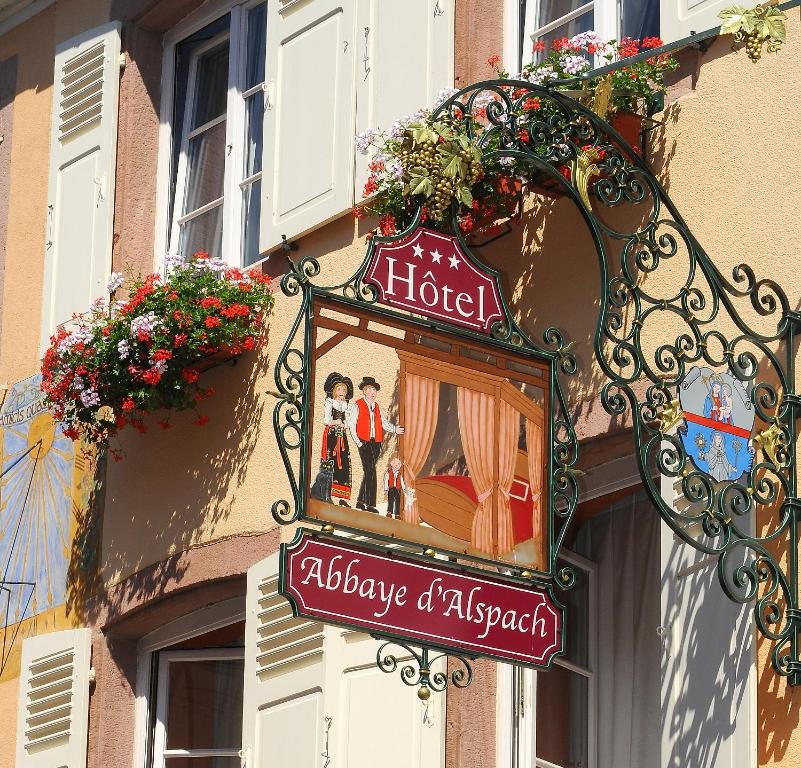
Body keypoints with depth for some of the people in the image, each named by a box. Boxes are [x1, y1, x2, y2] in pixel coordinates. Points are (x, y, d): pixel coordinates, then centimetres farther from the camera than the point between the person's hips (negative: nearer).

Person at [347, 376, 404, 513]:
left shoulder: (376, 407, 18)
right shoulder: (357, 406, 1)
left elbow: (384, 422, 18)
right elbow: (351, 425, -3)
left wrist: (395, 429, 0)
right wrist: (358, 442, -10)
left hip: (376, 442, 6)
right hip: (364, 442, -6)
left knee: (368, 472, 8)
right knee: (370, 471, -13)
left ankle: (361, 501, 17)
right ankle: (370, 504, -14)